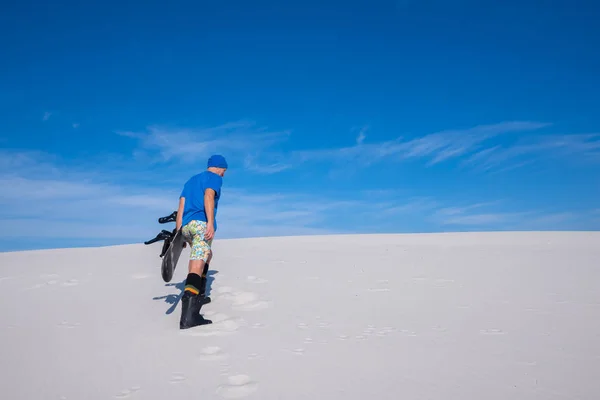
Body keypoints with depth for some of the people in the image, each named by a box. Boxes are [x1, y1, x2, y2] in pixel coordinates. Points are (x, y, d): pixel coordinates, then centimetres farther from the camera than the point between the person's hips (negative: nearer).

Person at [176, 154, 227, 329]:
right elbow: (208, 196, -13)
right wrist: (210, 222, -23)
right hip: (202, 223, -8)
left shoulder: (191, 180, 30)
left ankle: (199, 296, 24)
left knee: (206, 255, 29)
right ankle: (188, 315, -35)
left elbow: (181, 206, 20)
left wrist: (178, 233, 16)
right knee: (198, 263, -20)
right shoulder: (215, 178, 9)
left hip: (186, 226, 8)